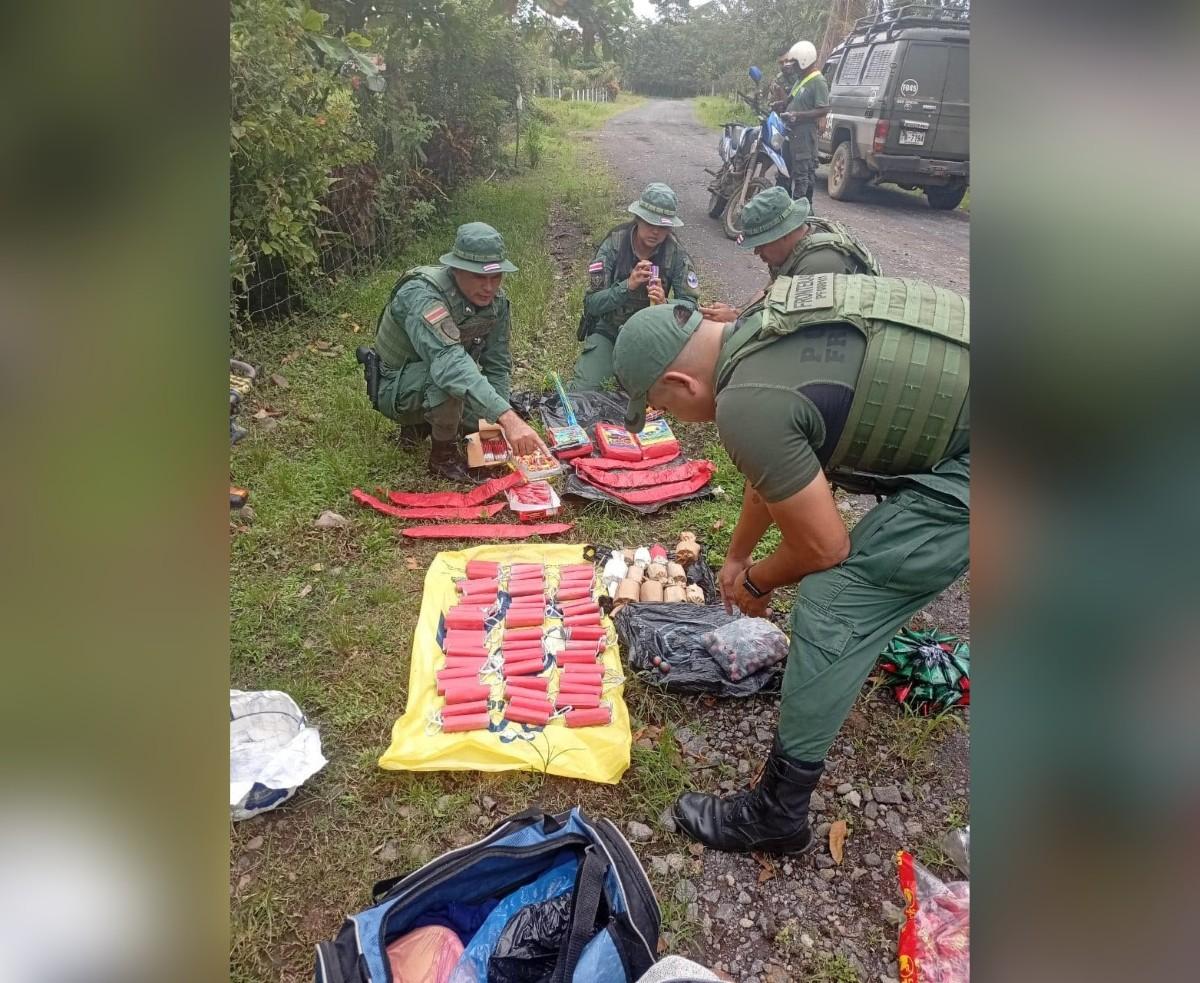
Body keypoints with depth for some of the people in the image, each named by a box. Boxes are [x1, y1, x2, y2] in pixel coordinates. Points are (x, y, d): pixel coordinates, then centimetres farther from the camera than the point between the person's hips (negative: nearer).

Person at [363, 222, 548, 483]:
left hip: (436, 389, 7)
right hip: (397, 389, -7)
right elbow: (448, 363, -48)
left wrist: (497, 424, -19)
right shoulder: (422, 295, -33)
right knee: (446, 375, -36)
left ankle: (422, 422, 16)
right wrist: (505, 416, -58)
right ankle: (443, 455, -13)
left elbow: (497, 366, -6)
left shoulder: (496, 301, -11)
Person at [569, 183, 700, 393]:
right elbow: (592, 304, -20)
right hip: (609, 330, -1)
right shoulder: (613, 245, -17)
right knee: (581, 391, -16)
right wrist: (628, 285, -36)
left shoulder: (676, 254, -14)